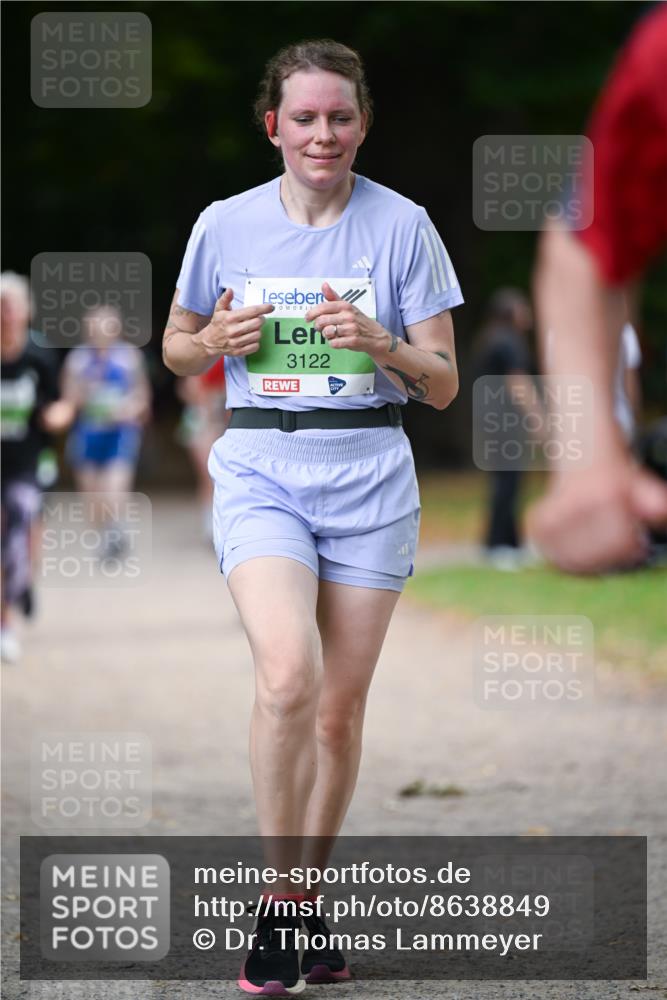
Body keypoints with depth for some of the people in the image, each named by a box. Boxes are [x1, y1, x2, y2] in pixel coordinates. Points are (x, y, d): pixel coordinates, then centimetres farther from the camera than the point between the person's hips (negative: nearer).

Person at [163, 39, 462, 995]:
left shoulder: (403, 226, 0)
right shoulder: (226, 225, 3)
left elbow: (443, 385, 1)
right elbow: (175, 346, 16)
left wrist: (378, 340, -18)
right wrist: (219, 339, -6)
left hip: (370, 477, 1)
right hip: (260, 470, -1)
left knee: (340, 709, 5)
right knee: (289, 676, -23)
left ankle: (310, 895, 23)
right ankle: (279, 899, -12)